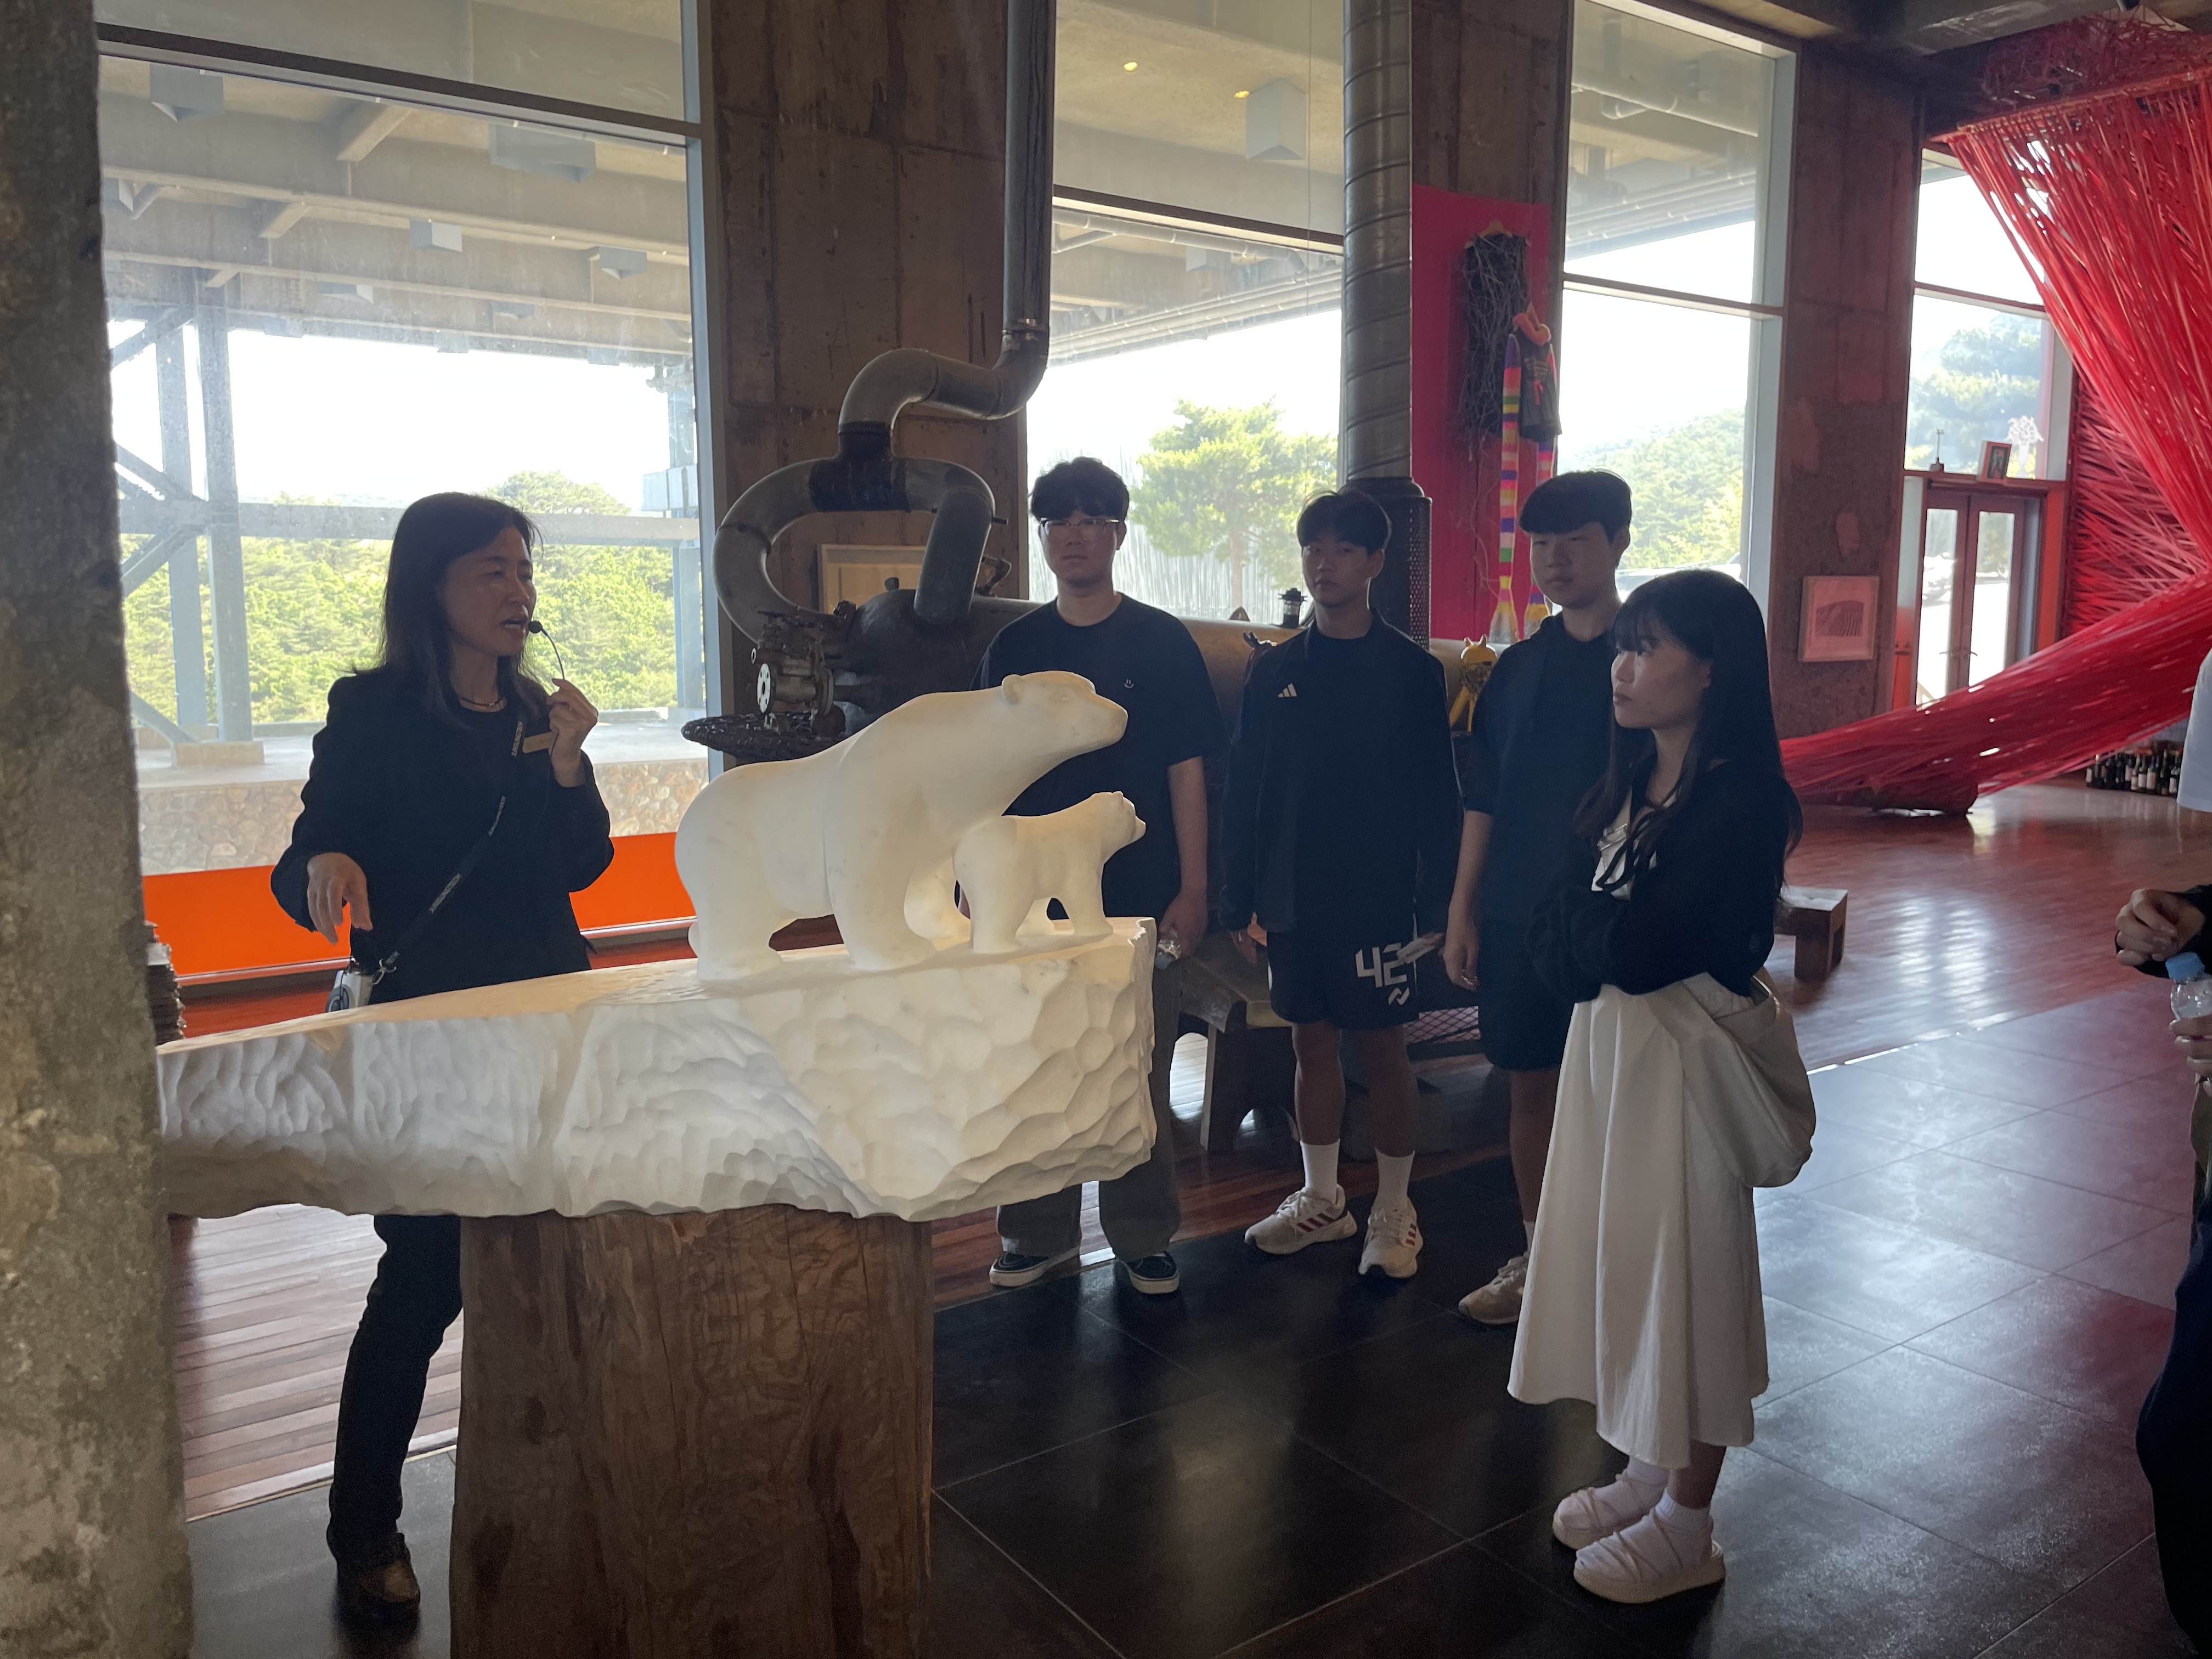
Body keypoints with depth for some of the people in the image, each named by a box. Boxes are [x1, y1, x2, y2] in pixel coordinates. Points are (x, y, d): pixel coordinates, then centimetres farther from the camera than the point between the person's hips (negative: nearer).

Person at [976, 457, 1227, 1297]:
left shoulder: (1162, 642, 0)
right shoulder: (1013, 647, 7)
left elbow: (1186, 773, -1)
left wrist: (1192, 890, -6)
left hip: (1139, 897, -2)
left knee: (1139, 1076, 5)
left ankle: (1143, 1236, 21)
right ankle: (1039, 1234, 24)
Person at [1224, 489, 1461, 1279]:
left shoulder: (1413, 671, -3)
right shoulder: (1274, 671, 6)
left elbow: (1437, 796, -3)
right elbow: (1243, 791, 7)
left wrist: (1434, 902, -8)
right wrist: (1242, 900, 3)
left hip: (1378, 896, -3)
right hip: (1293, 899, 3)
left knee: (1383, 1050, 4)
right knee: (1312, 1043, 12)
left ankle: (1394, 1212, 18)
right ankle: (1322, 1199, 27)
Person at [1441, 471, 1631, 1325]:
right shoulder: (1519, 667, 9)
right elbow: (1483, 799, 10)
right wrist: (1462, 910, 7)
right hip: (1517, 911, 5)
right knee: (1529, 1084, 11)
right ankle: (1536, 1259, 26)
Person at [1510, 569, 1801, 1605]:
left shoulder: (1739, 802, -19)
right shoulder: (1631, 782, 6)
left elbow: (1635, 952, -26)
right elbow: (1553, 937, 3)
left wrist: (1588, 920, -9)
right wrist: (1611, 933, -15)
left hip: (1685, 1055, -8)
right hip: (1607, 1039, 8)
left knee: (1680, 1265, 5)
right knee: (1622, 1252, 16)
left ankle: (1687, 1525, 23)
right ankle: (1649, 1469, 35)